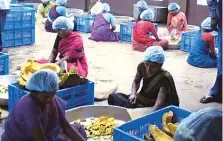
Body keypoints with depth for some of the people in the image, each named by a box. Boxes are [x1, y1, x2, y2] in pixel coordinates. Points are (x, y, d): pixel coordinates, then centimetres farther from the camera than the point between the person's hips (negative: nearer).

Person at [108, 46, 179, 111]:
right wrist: (133, 94, -10)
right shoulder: (142, 66, -11)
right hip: (140, 99, 6)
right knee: (113, 97, -7)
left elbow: (159, 103, -38)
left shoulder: (164, 78, -28)